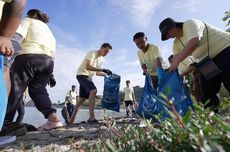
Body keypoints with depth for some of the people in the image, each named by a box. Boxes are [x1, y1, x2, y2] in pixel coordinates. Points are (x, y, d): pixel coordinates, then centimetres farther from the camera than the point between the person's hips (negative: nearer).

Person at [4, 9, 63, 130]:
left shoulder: (28, 21, 18)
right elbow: (53, 52, 22)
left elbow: (17, 37, -5)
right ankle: (53, 118, -15)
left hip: (29, 57, -5)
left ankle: (5, 122, -2)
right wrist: (50, 74, 21)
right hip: (48, 61, 6)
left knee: (15, 90, -2)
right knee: (38, 90, 2)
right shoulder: (49, 30, 34)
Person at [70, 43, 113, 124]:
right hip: (82, 74, -9)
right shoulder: (92, 53, -12)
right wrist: (103, 69, -29)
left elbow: (97, 73, 16)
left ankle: (71, 121, 16)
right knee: (93, 90, -29)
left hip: (88, 77, 10)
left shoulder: (101, 59, 14)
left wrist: (107, 74, 1)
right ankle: (91, 118, -31)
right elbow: (88, 66, -25)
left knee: (81, 99, 8)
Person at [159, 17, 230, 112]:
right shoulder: (177, 43, 8)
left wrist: (177, 61, -37)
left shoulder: (190, 24, -16)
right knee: (207, 91, 2)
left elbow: (194, 42, -33)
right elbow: (175, 58, 1)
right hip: (208, 62, 8)